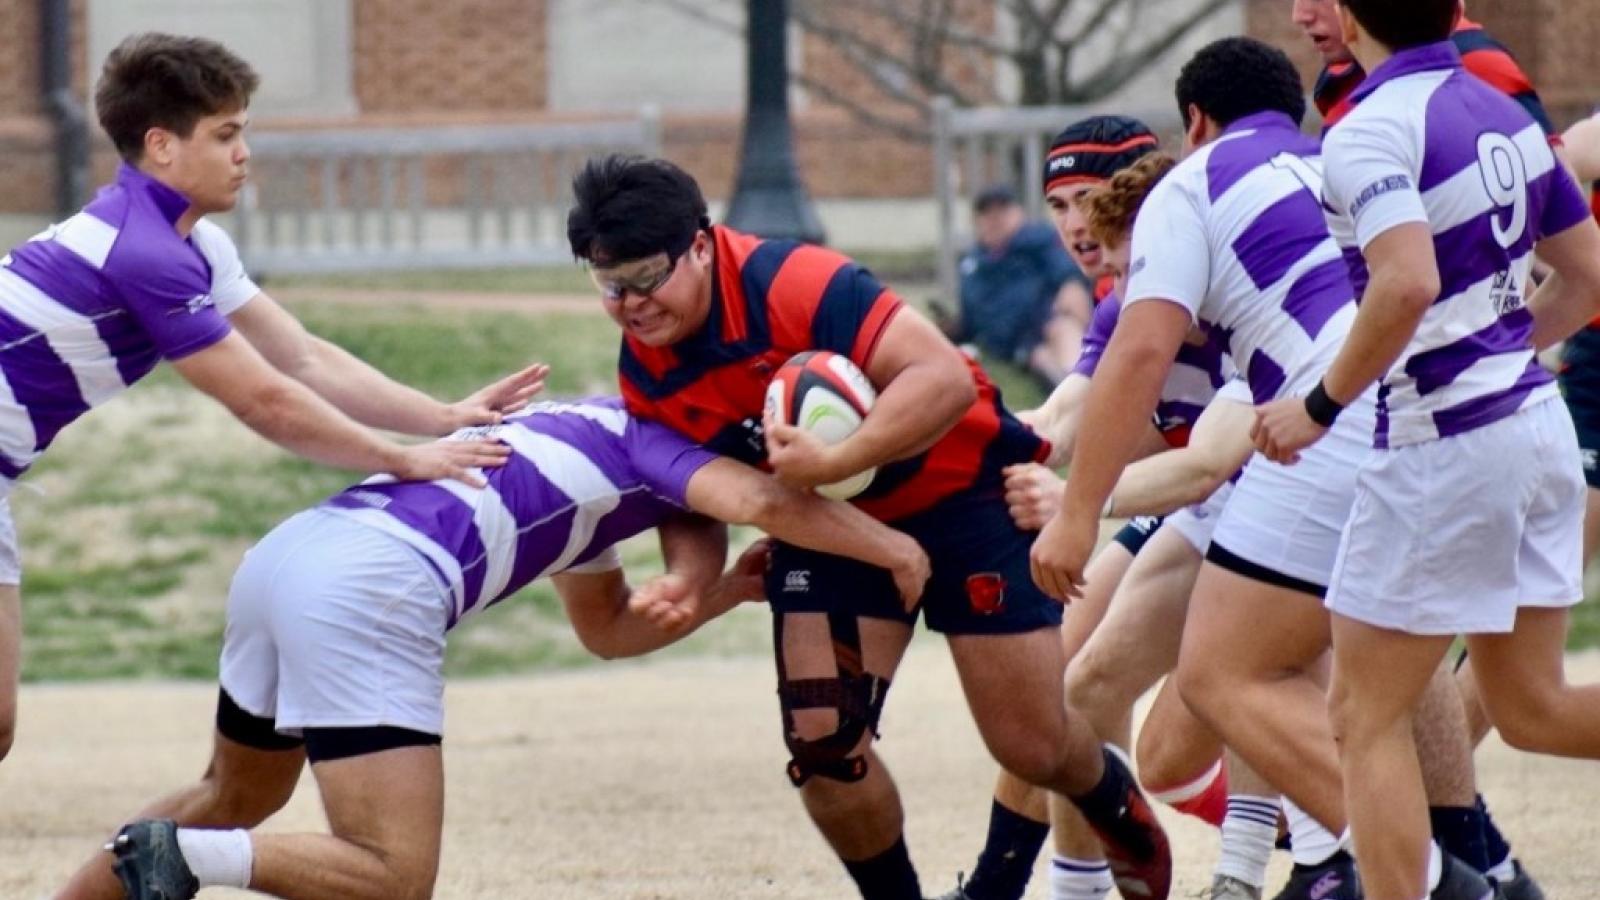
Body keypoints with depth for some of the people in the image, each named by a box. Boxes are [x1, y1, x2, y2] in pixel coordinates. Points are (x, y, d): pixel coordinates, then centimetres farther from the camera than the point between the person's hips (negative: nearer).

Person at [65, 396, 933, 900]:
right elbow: (762, 502, -10)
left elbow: (608, 630, 42)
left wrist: (733, 591, 32)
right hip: (372, 588, -9)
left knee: (234, 802, 31)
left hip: (286, 555, 9)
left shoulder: (590, 465, 33)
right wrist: (890, 547, 3)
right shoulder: (649, 436, 9)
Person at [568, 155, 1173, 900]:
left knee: (1032, 746, 0)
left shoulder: (788, 284, -31)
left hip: (961, 492, -5)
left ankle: (1126, 819, 34)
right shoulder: (643, 374, -10)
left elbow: (945, 378, -36)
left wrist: (832, 462, -44)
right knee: (822, 743, -13)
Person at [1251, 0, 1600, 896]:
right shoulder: (1505, 113, 10)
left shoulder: (1370, 132, -15)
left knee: (1368, 717, 3)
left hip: (1442, 443, -8)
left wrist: (1321, 403, -19)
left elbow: (1408, 283, -30)